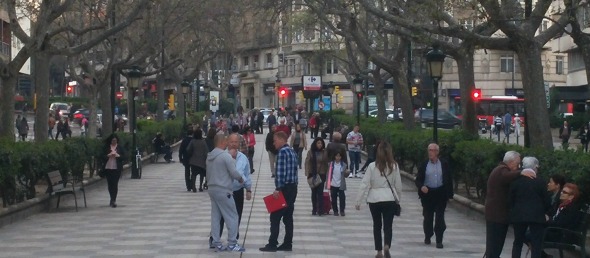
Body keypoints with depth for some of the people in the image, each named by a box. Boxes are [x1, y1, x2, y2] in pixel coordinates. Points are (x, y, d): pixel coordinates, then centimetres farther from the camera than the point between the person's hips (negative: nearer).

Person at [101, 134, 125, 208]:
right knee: (110, 184, 9)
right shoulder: (106, 147, 5)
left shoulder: (120, 147, 4)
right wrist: (108, 155, -14)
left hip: (116, 169, -2)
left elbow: (123, 157, 2)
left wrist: (117, 155, -14)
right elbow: (102, 156, 3)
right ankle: (113, 200, 23)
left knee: (115, 184, -9)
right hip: (108, 168, 2)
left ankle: (113, 200, -11)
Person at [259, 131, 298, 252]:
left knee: (275, 217, -4)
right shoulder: (292, 151, 15)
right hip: (293, 187, 9)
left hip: (284, 188, -9)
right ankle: (287, 244, 11)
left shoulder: (282, 152, -13)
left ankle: (272, 244, -4)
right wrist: (293, 184, 18)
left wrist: (278, 189, -20)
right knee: (288, 217, 10)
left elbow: (281, 172, -19)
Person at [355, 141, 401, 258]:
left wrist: (358, 201, -1)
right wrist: (398, 198, 17)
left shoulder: (372, 166, -8)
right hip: (389, 198, 0)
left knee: (377, 225, 14)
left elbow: (364, 184, -7)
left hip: (374, 199, 0)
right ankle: (386, 246, -20)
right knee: (388, 225, 5)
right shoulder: (394, 166, -4)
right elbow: (398, 184, 2)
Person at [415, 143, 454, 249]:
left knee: (440, 218, -4)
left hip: (441, 194, -1)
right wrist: (421, 186, -19)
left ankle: (439, 240, 0)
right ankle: (427, 237, 29)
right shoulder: (424, 165, 3)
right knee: (428, 217, 10)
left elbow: (449, 180, 5)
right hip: (427, 193, 1)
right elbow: (418, 180, 2)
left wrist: (449, 194, 1)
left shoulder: (444, 165, 3)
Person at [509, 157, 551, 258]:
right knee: (536, 244, 0)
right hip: (536, 216, -2)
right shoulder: (540, 182, -6)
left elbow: (510, 200, 2)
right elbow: (546, 200, -1)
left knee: (518, 242, 13)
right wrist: (547, 212, 16)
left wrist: (512, 211, 17)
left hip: (519, 215, 3)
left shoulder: (516, 181, -1)